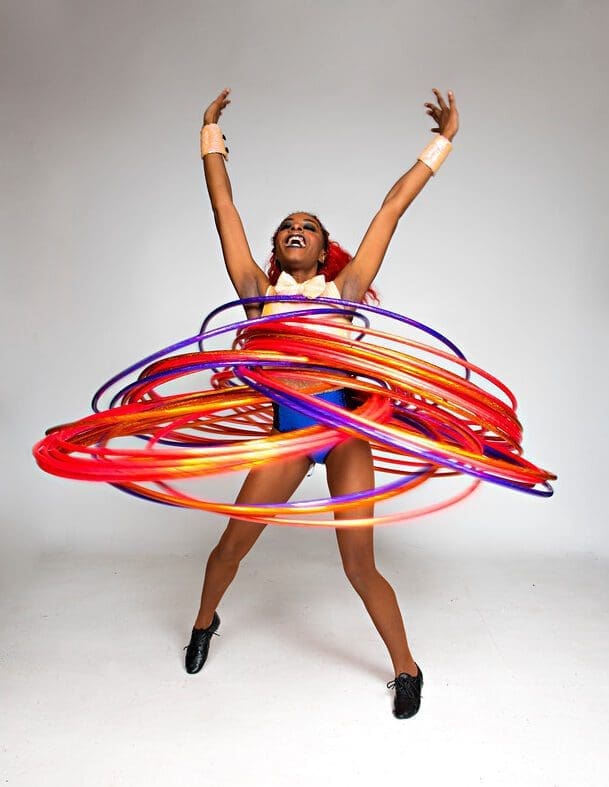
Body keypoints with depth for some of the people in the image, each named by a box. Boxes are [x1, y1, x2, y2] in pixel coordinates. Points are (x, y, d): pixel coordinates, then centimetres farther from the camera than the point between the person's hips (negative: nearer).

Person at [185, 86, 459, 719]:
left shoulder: (344, 289, 5)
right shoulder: (260, 291, 7)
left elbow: (391, 209, 8)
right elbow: (224, 211, 11)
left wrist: (441, 143, 14)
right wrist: (211, 140, 18)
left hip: (344, 428, -1)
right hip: (287, 430, 2)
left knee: (359, 566, 1)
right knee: (232, 544, 10)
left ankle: (406, 668, 23)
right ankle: (204, 623, 41)